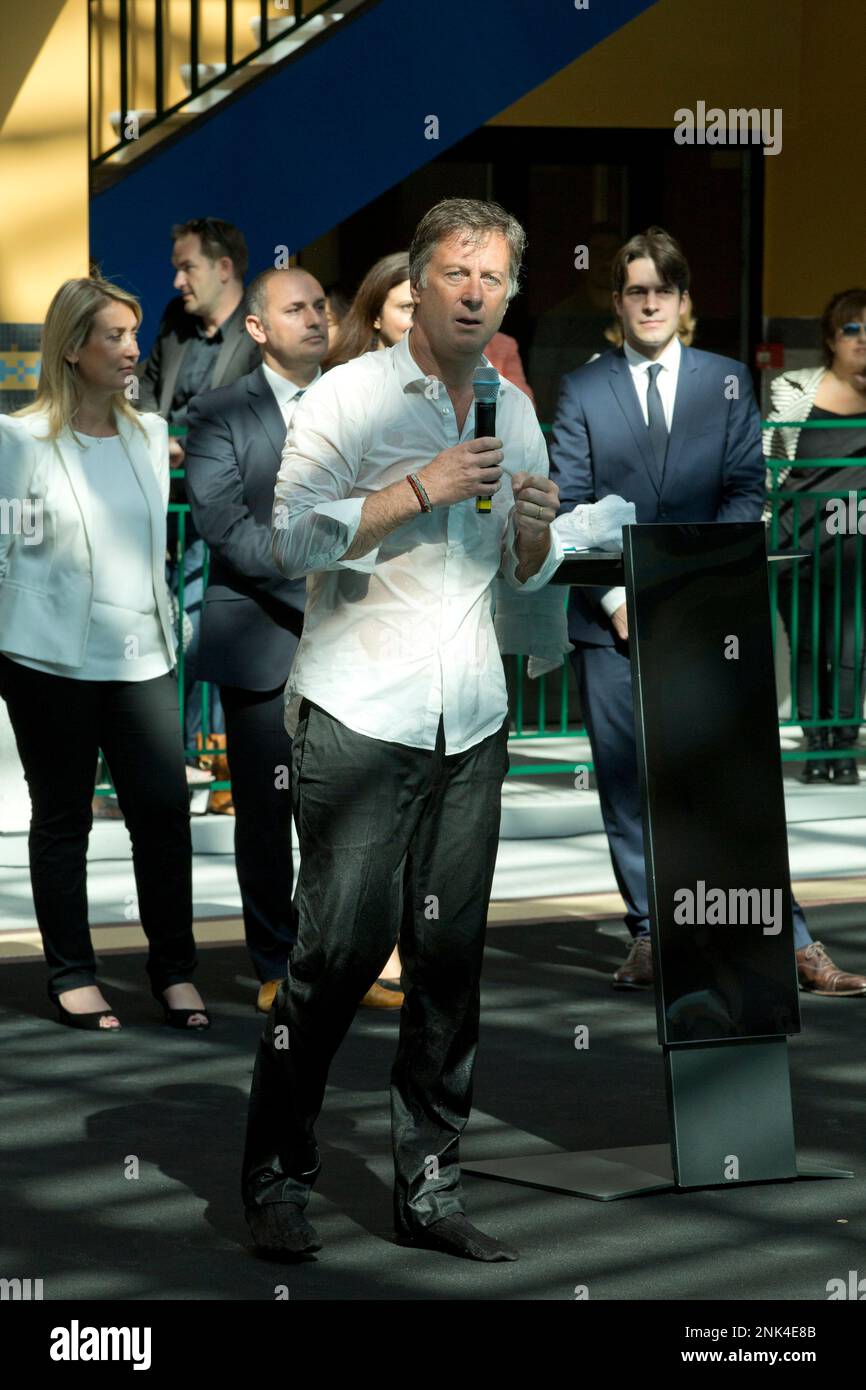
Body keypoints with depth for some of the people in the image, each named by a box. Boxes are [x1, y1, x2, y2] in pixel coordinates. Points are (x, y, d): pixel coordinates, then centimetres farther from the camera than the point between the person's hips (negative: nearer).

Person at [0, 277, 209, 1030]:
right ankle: (72, 975, 14)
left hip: (140, 655, 4)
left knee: (165, 810, -3)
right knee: (63, 818, 5)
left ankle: (175, 968, 9)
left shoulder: (150, 433, 9)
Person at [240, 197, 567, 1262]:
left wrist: (538, 526, 1)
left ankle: (429, 1188, 10)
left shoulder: (514, 413, 15)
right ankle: (275, 1177, 5)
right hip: (359, 721, -5)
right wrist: (422, 490, -16)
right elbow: (295, 536, -13)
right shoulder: (348, 396, -3)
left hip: (472, 725, 5)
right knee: (340, 949, -8)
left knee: (451, 958, 4)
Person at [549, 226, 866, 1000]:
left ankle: (792, 943, -5)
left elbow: (746, 491, 3)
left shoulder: (728, 382, 9)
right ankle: (650, 937, 10)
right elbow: (569, 506, 4)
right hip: (611, 618, 1)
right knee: (626, 786, 2)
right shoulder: (583, 391, 8)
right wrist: (614, 594, -7)